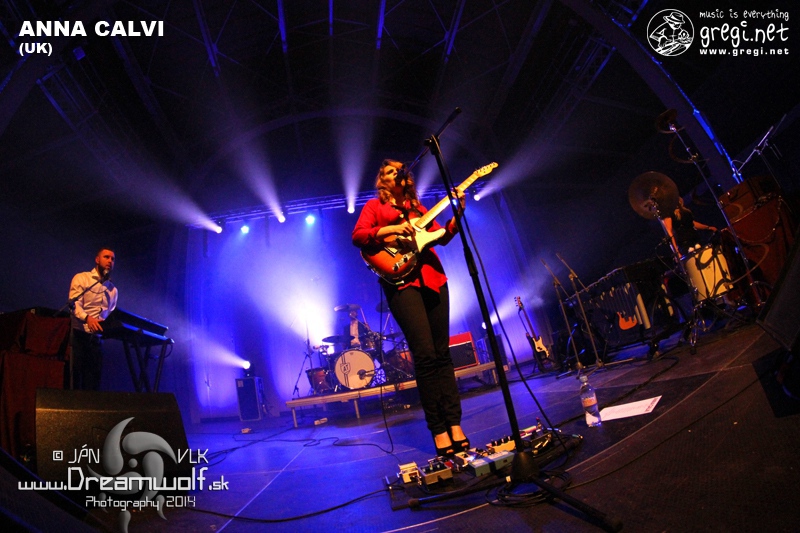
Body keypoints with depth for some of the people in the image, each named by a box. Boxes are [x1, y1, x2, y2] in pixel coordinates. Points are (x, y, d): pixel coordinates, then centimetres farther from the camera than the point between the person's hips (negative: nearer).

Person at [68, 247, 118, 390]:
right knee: (75, 376, -6)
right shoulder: (81, 278, 0)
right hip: (78, 336, -5)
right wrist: (87, 318, -33)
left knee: (93, 380, 4)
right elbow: (74, 305, -14)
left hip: (97, 338, 5)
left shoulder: (113, 289, 17)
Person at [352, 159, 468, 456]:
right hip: (401, 280, -4)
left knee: (442, 354, 1)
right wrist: (390, 230, -13)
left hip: (432, 277, 5)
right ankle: (438, 431, -3)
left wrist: (458, 213, 1)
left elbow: (443, 236, 15)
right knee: (425, 356, -11)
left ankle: (454, 424, 5)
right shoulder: (374, 206, 15)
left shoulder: (417, 207, 26)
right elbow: (357, 236, -2)